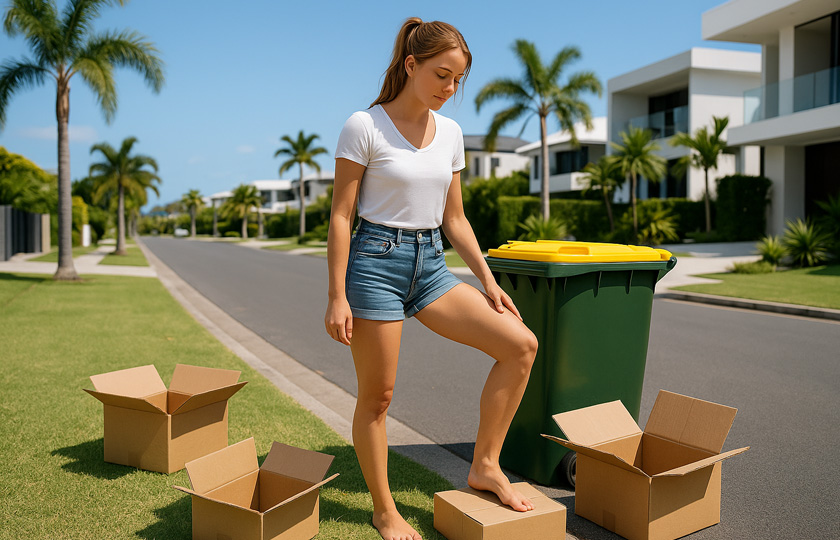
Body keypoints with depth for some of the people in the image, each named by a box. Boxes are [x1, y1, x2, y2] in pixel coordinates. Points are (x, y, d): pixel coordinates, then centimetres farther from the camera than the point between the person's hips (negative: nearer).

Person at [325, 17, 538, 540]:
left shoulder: (451, 133, 9)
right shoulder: (364, 127, -8)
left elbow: (455, 218, 14)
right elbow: (341, 216, -8)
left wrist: (487, 279, 8)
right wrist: (337, 297, -11)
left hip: (430, 264, 6)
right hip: (376, 261, -5)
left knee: (521, 344, -6)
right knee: (377, 396, 4)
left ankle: (485, 465, 7)